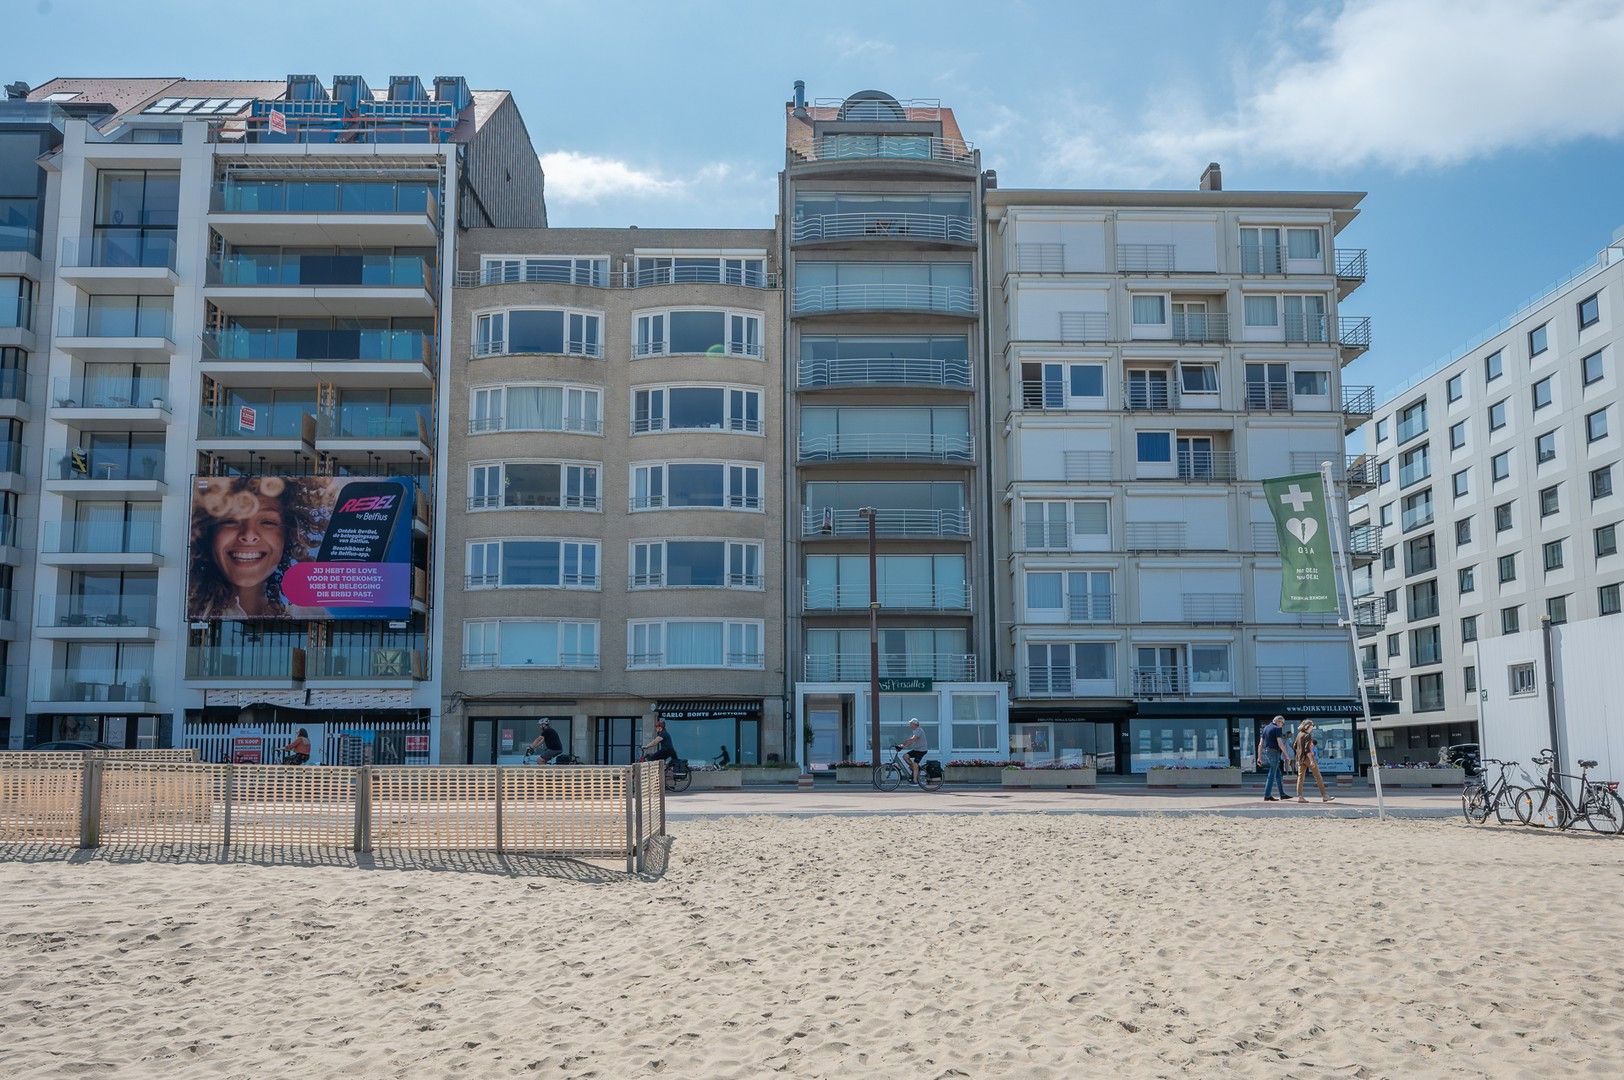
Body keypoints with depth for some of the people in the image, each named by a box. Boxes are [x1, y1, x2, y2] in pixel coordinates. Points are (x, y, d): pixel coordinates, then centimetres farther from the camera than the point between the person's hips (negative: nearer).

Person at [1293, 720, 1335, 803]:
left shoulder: (1299, 735, 10)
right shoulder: (1307, 735, -13)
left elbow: (1294, 746, 15)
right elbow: (1307, 748, -21)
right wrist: (1311, 760, -24)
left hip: (1300, 758, 7)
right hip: (1308, 757, -7)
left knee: (1300, 777, 4)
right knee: (1318, 777, 2)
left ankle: (1299, 796, -3)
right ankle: (1324, 796, 5)